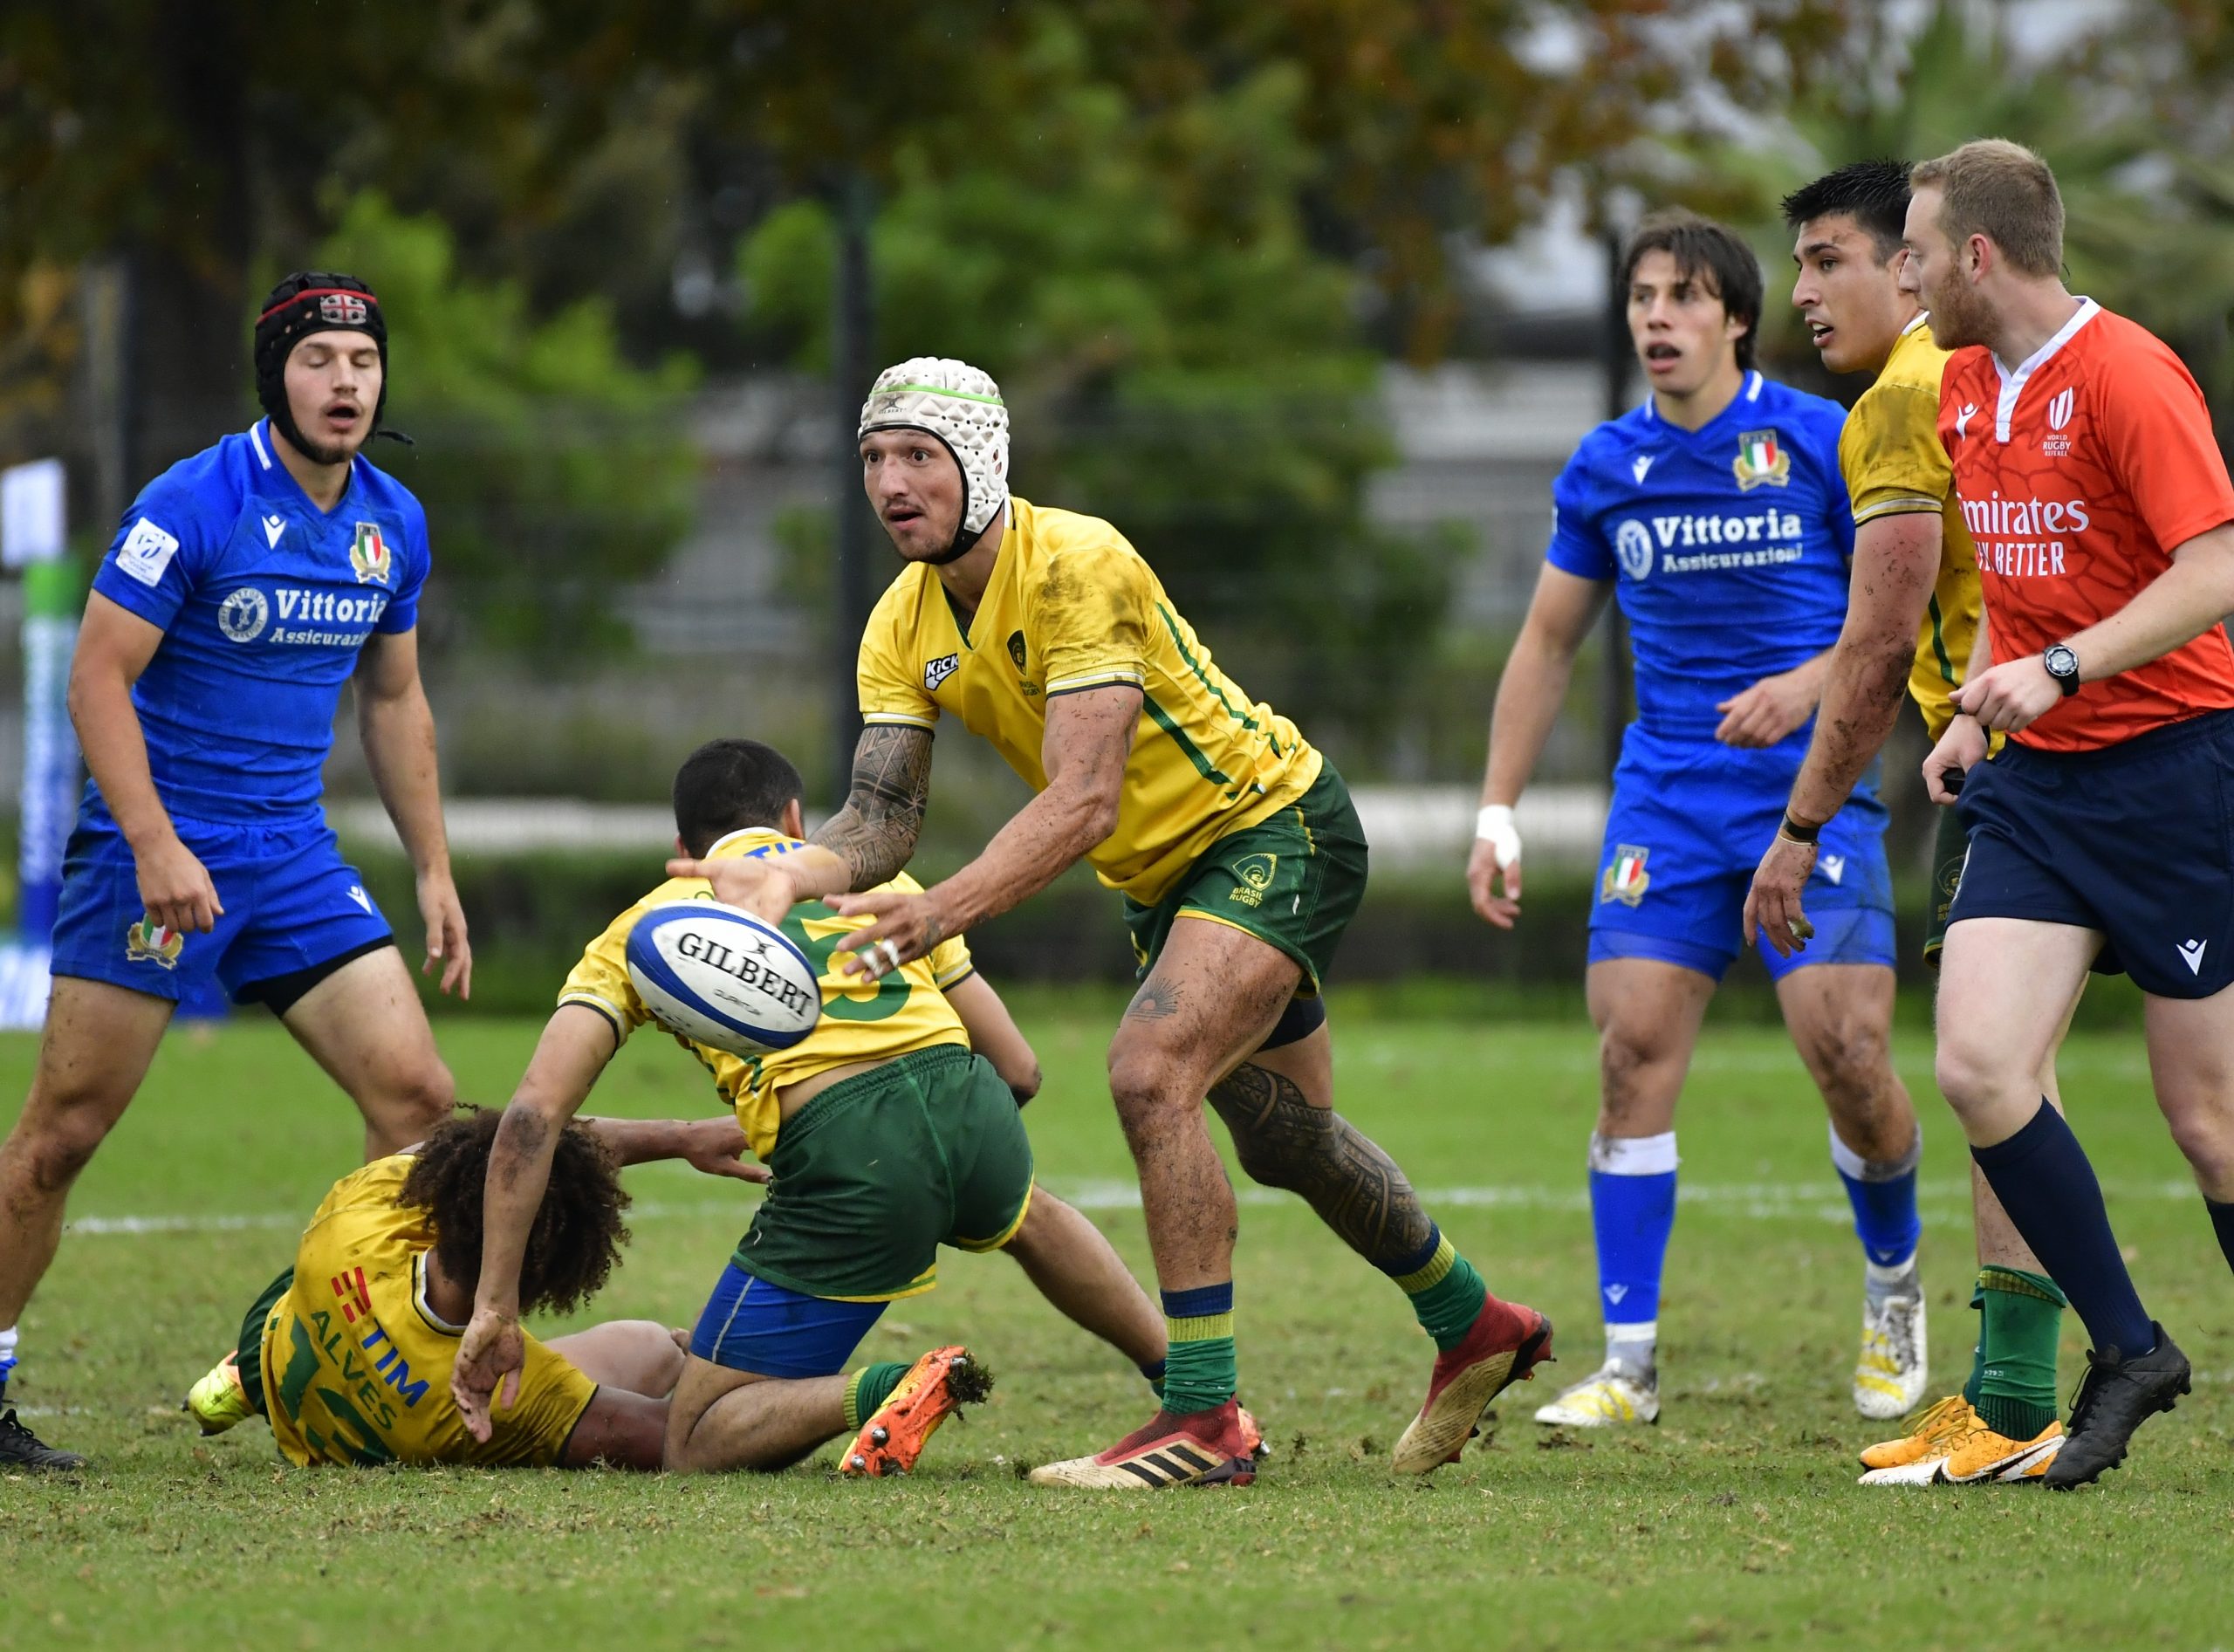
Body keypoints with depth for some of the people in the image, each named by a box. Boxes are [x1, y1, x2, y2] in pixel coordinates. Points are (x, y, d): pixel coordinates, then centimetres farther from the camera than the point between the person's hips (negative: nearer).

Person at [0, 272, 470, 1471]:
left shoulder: (395, 525, 7)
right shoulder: (192, 505, -13)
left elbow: (393, 701, 19)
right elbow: (97, 676, -14)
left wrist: (433, 870, 16)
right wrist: (155, 846, -21)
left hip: (294, 859, 6)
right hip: (153, 849, -6)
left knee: (416, 1095, -4)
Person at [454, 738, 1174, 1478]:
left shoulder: (645, 928, 20)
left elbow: (534, 1113, 8)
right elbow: (1019, 1068, 26)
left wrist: (496, 1306, 9)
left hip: (846, 1156, -4)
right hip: (970, 1103, 4)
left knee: (697, 1448, 7)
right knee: (1027, 1215, 44)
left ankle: (885, 1393, -17)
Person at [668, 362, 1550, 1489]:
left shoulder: (1075, 564, -28)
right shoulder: (904, 626, -5)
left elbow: (1084, 801, -35)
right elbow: (882, 813, -9)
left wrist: (943, 911, -46)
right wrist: (790, 877, -31)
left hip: (1273, 828, -9)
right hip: (1166, 877, 9)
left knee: (1149, 1072, -27)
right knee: (1284, 1137, 20)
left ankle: (1203, 1418, -23)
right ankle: (1472, 1324, 43)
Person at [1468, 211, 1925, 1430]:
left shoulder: (1822, 442, -3)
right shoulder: (1606, 468, 8)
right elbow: (1547, 643, 16)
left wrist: (1807, 686, -19)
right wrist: (1497, 812, 10)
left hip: (1814, 791, -3)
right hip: (1667, 798, 3)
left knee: (1844, 1048, -13)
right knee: (1633, 1050, -10)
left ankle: (1892, 1283, 17)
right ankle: (1630, 1363, -6)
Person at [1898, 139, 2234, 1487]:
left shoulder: (2126, 377, -14)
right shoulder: (1966, 387, 11)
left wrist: (2059, 668, -29)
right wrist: (1982, 713, 15)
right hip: (2034, 780, 7)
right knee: (1978, 1068, -10)